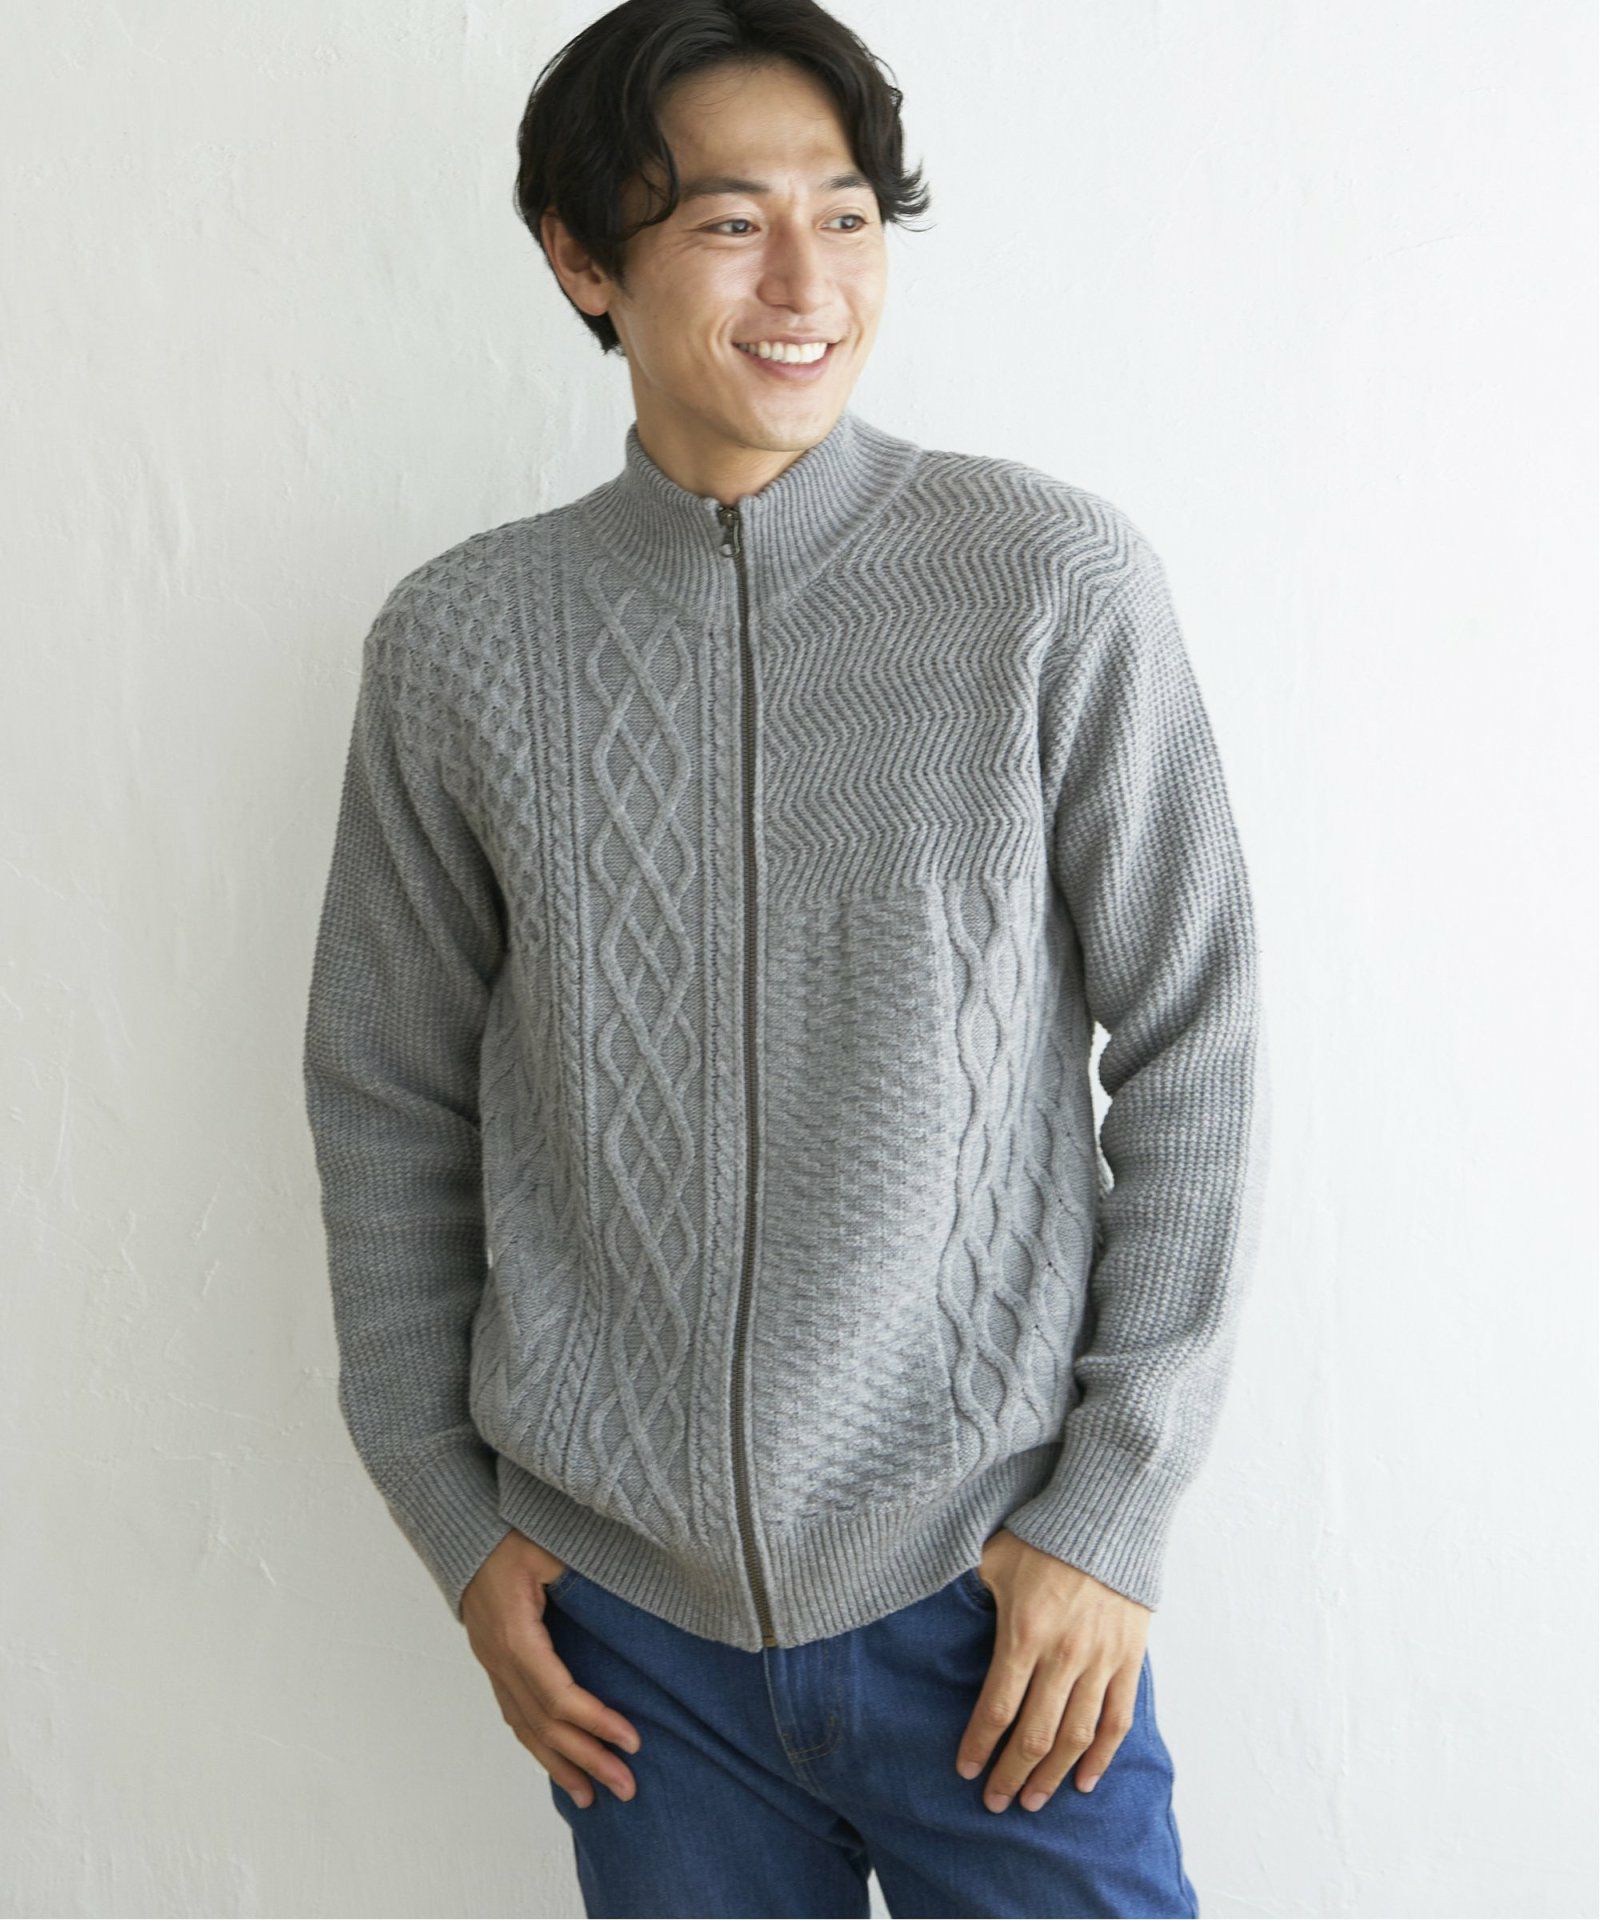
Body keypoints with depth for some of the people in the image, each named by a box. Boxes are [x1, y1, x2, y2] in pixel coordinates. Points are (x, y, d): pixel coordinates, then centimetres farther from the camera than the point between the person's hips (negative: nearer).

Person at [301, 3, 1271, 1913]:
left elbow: (1191, 1048, -4)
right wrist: (454, 1514, 6)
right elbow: (389, 1098, 6)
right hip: (627, 1614, 2)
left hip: (984, 1592, -1)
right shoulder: (457, 644, -2)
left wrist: (1114, 1508, -5)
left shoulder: (1058, 583, -8)